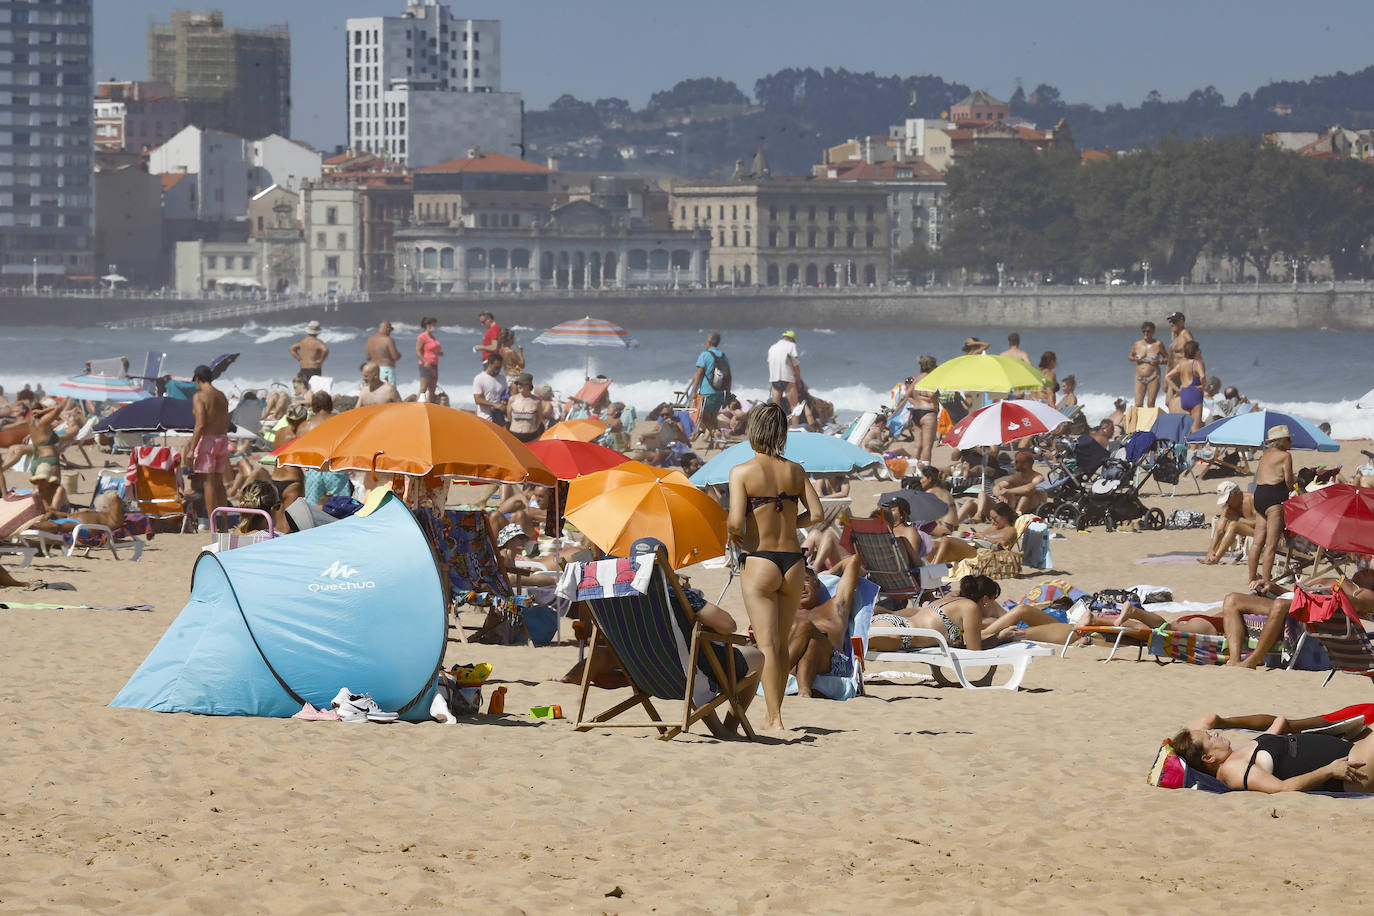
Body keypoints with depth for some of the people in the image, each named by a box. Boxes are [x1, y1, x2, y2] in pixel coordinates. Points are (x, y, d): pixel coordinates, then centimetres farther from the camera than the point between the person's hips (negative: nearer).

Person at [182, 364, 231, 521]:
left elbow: (200, 425, -19)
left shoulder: (200, 396, -13)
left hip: (207, 439, -7)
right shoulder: (222, 396, 9)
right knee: (219, 482, 15)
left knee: (208, 482, -3)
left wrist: (191, 449, -17)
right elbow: (226, 424, 12)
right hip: (222, 438, 7)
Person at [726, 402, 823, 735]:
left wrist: (733, 533, 6)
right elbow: (815, 513, 0)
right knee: (783, 644, 15)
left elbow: (736, 523, -17)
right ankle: (774, 714, 23)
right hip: (793, 563, 4)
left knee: (768, 645, -5)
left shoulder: (742, 471, -8)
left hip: (758, 562, -4)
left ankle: (774, 719, -12)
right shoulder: (795, 470, 4)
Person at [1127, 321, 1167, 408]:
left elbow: (1167, 358, 5)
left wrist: (1159, 362, -16)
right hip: (1140, 378, 3)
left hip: (1153, 378, -3)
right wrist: (1135, 359, -3)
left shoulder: (1158, 344, -1)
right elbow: (1129, 356, 19)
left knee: (1151, 404, -4)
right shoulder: (1137, 344, 6)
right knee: (1138, 405, -4)